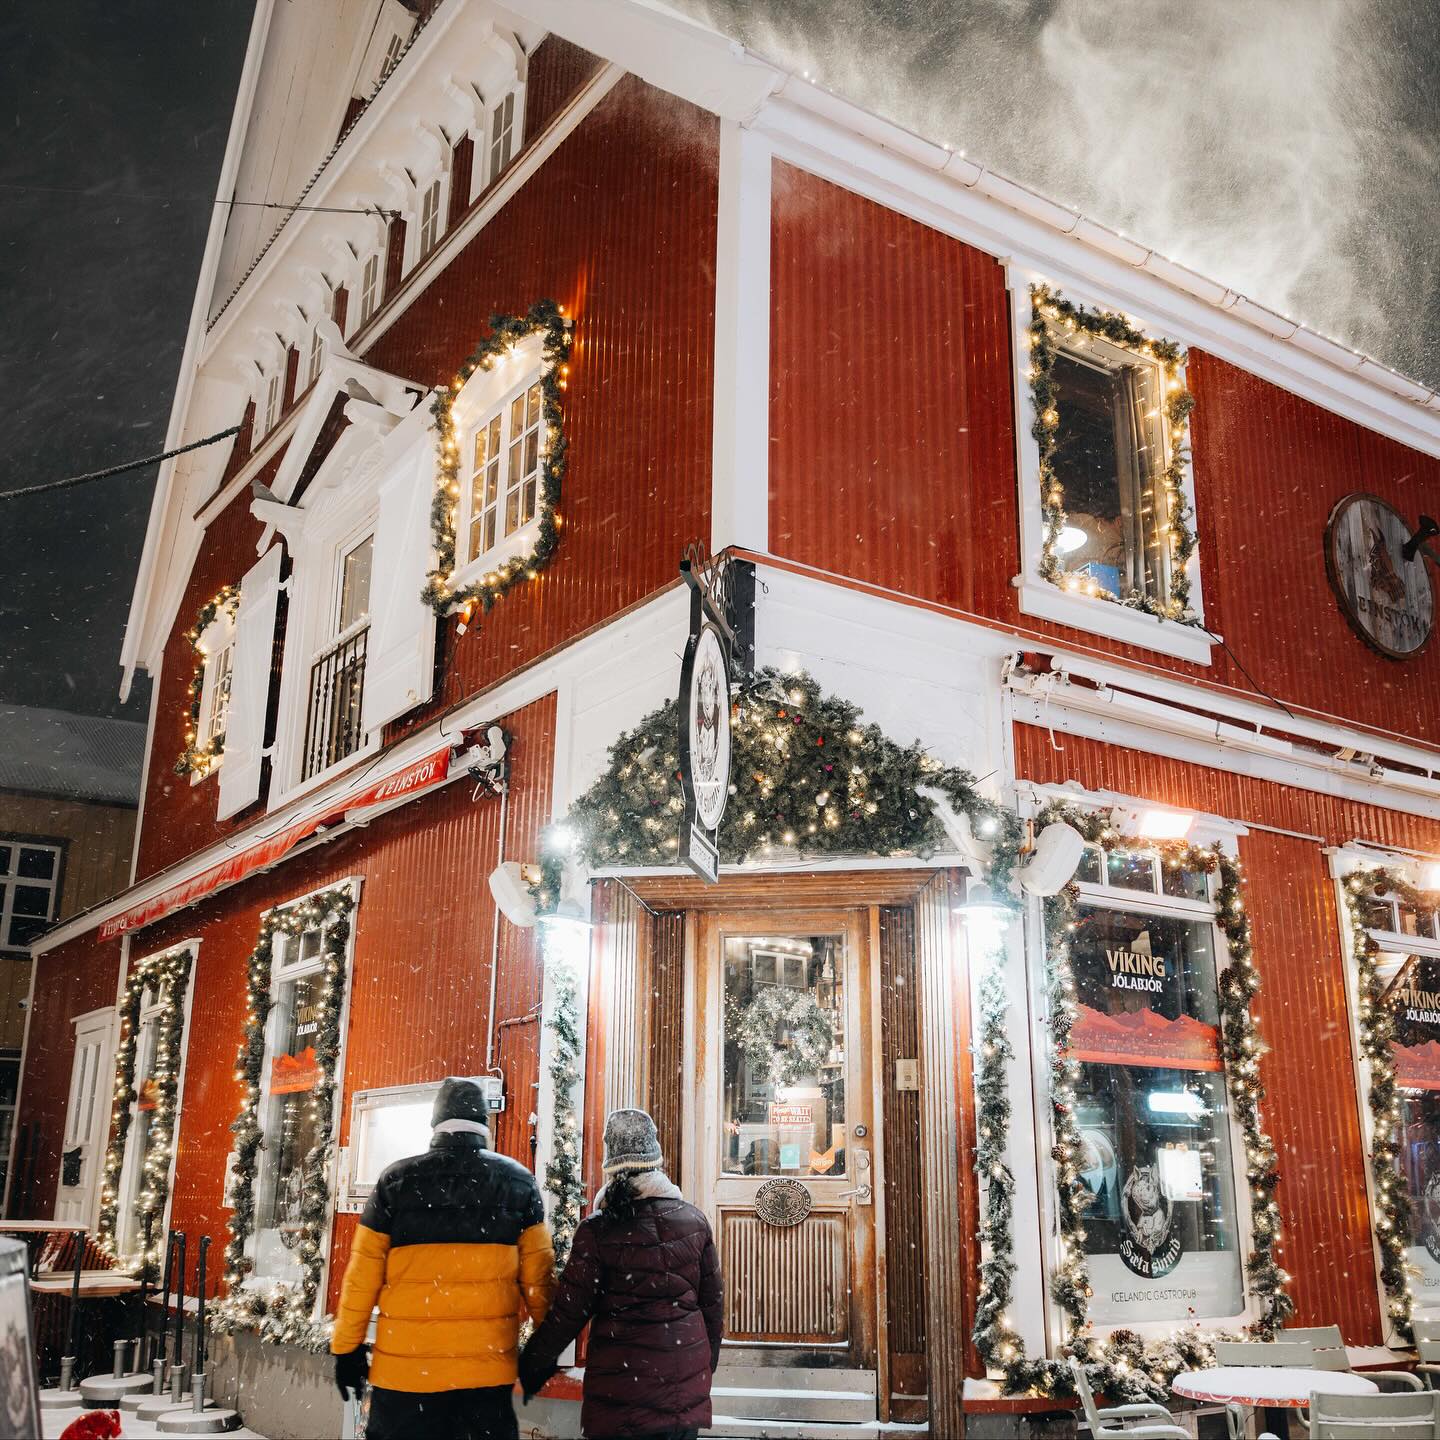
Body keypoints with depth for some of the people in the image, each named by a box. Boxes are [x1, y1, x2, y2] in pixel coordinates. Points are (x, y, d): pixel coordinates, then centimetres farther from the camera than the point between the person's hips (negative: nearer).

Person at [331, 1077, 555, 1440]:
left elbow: (362, 1274, -1)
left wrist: (346, 1347, 9)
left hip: (405, 1367, -1)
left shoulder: (397, 1180, -3)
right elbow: (537, 1276, 0)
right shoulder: (518, 1181, 0)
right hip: (489, 1368, 1)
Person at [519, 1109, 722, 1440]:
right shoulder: (694, 1221, -1)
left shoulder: (597, 1231, -11)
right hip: (687, 1378, 3)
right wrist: (707, 1365, 22)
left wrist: (533, 1366, 7)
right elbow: (712, 1304, 8)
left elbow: (569, 1313, -7)